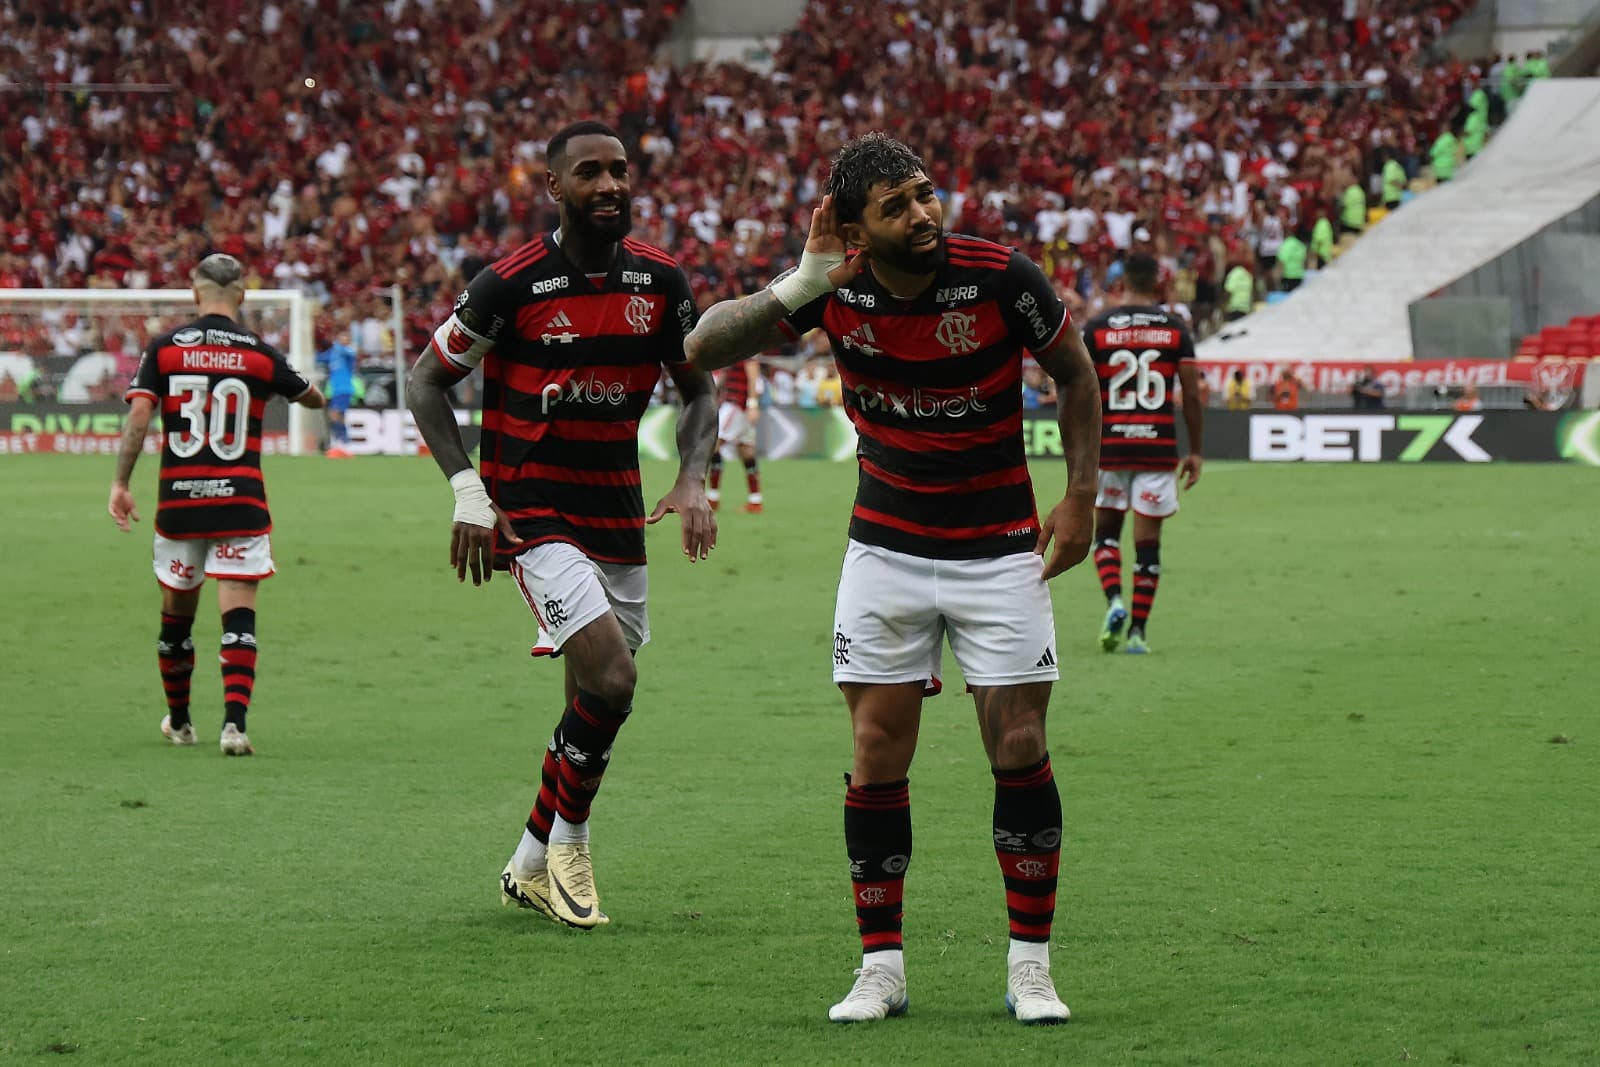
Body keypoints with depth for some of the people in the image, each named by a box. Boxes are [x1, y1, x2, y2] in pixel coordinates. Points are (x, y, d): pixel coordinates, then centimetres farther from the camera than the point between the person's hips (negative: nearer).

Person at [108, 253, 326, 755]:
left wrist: (120, 483, -5)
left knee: (177, 612, 16)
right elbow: (314, 399, 16)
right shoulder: (261, 355, 0)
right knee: (238, 613, -5)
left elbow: (138, 416, -8)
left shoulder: (164, 348, 1)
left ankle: (178, 721, 29)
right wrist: (312, 389, 39)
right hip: (241, 500, -2)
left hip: (179, 499, 2)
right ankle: (234, 722, -20)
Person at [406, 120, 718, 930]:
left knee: (595, 707, 9)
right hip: (532, 513, -5)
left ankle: (530, 869, 27)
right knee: (612, 679, -21)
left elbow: (698, 389, 14)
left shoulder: (659, 282, 1)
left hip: (617, 516, 6)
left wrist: (692, 481, -2)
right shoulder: (511, 285, -12)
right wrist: (467, 490, -10)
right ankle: (568, 843, 2)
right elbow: (427, 381, -1)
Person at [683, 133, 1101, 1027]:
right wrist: (797, 288, -24)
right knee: (878, 758, -1)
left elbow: (1077, 374, 0)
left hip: (999, 548, -2)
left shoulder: (1000, 276, -16)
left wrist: (1082, 498, -5)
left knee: (1020, 751, -4)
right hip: (886, 546, 2)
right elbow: (705, 349, -12)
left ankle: (1031, 967, 6)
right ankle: (881, 969, 8)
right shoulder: (834, 287, -10)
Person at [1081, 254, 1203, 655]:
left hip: (1110, 445, 0)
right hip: (1158, 448, 0)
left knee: (1106, 530, 15)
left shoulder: (1095, 328, 0)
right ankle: (1138, 630, 3)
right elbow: (1192, 396, 1)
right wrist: (1195, 452, 9)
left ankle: (1114, 601, -9)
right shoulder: (1175, 328, 2)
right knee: (1148, 540, 5)